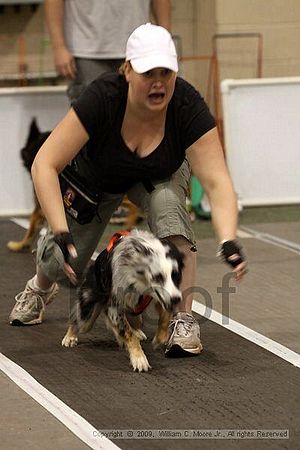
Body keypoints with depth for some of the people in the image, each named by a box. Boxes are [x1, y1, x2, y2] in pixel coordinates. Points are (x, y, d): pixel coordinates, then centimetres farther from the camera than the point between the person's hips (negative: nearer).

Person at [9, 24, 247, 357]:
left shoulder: (188, 107, -35)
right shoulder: (102, 98, -38)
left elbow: (216, 181, -39)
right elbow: (45, 165, -39)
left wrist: (229, 243, -54)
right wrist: (60, 234, -47)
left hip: (159, 176, 0)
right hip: (95, 178, 0)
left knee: (167, 203, -33)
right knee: (60, 263, -8)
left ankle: (184, 320, -25)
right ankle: (41, 285, 32)